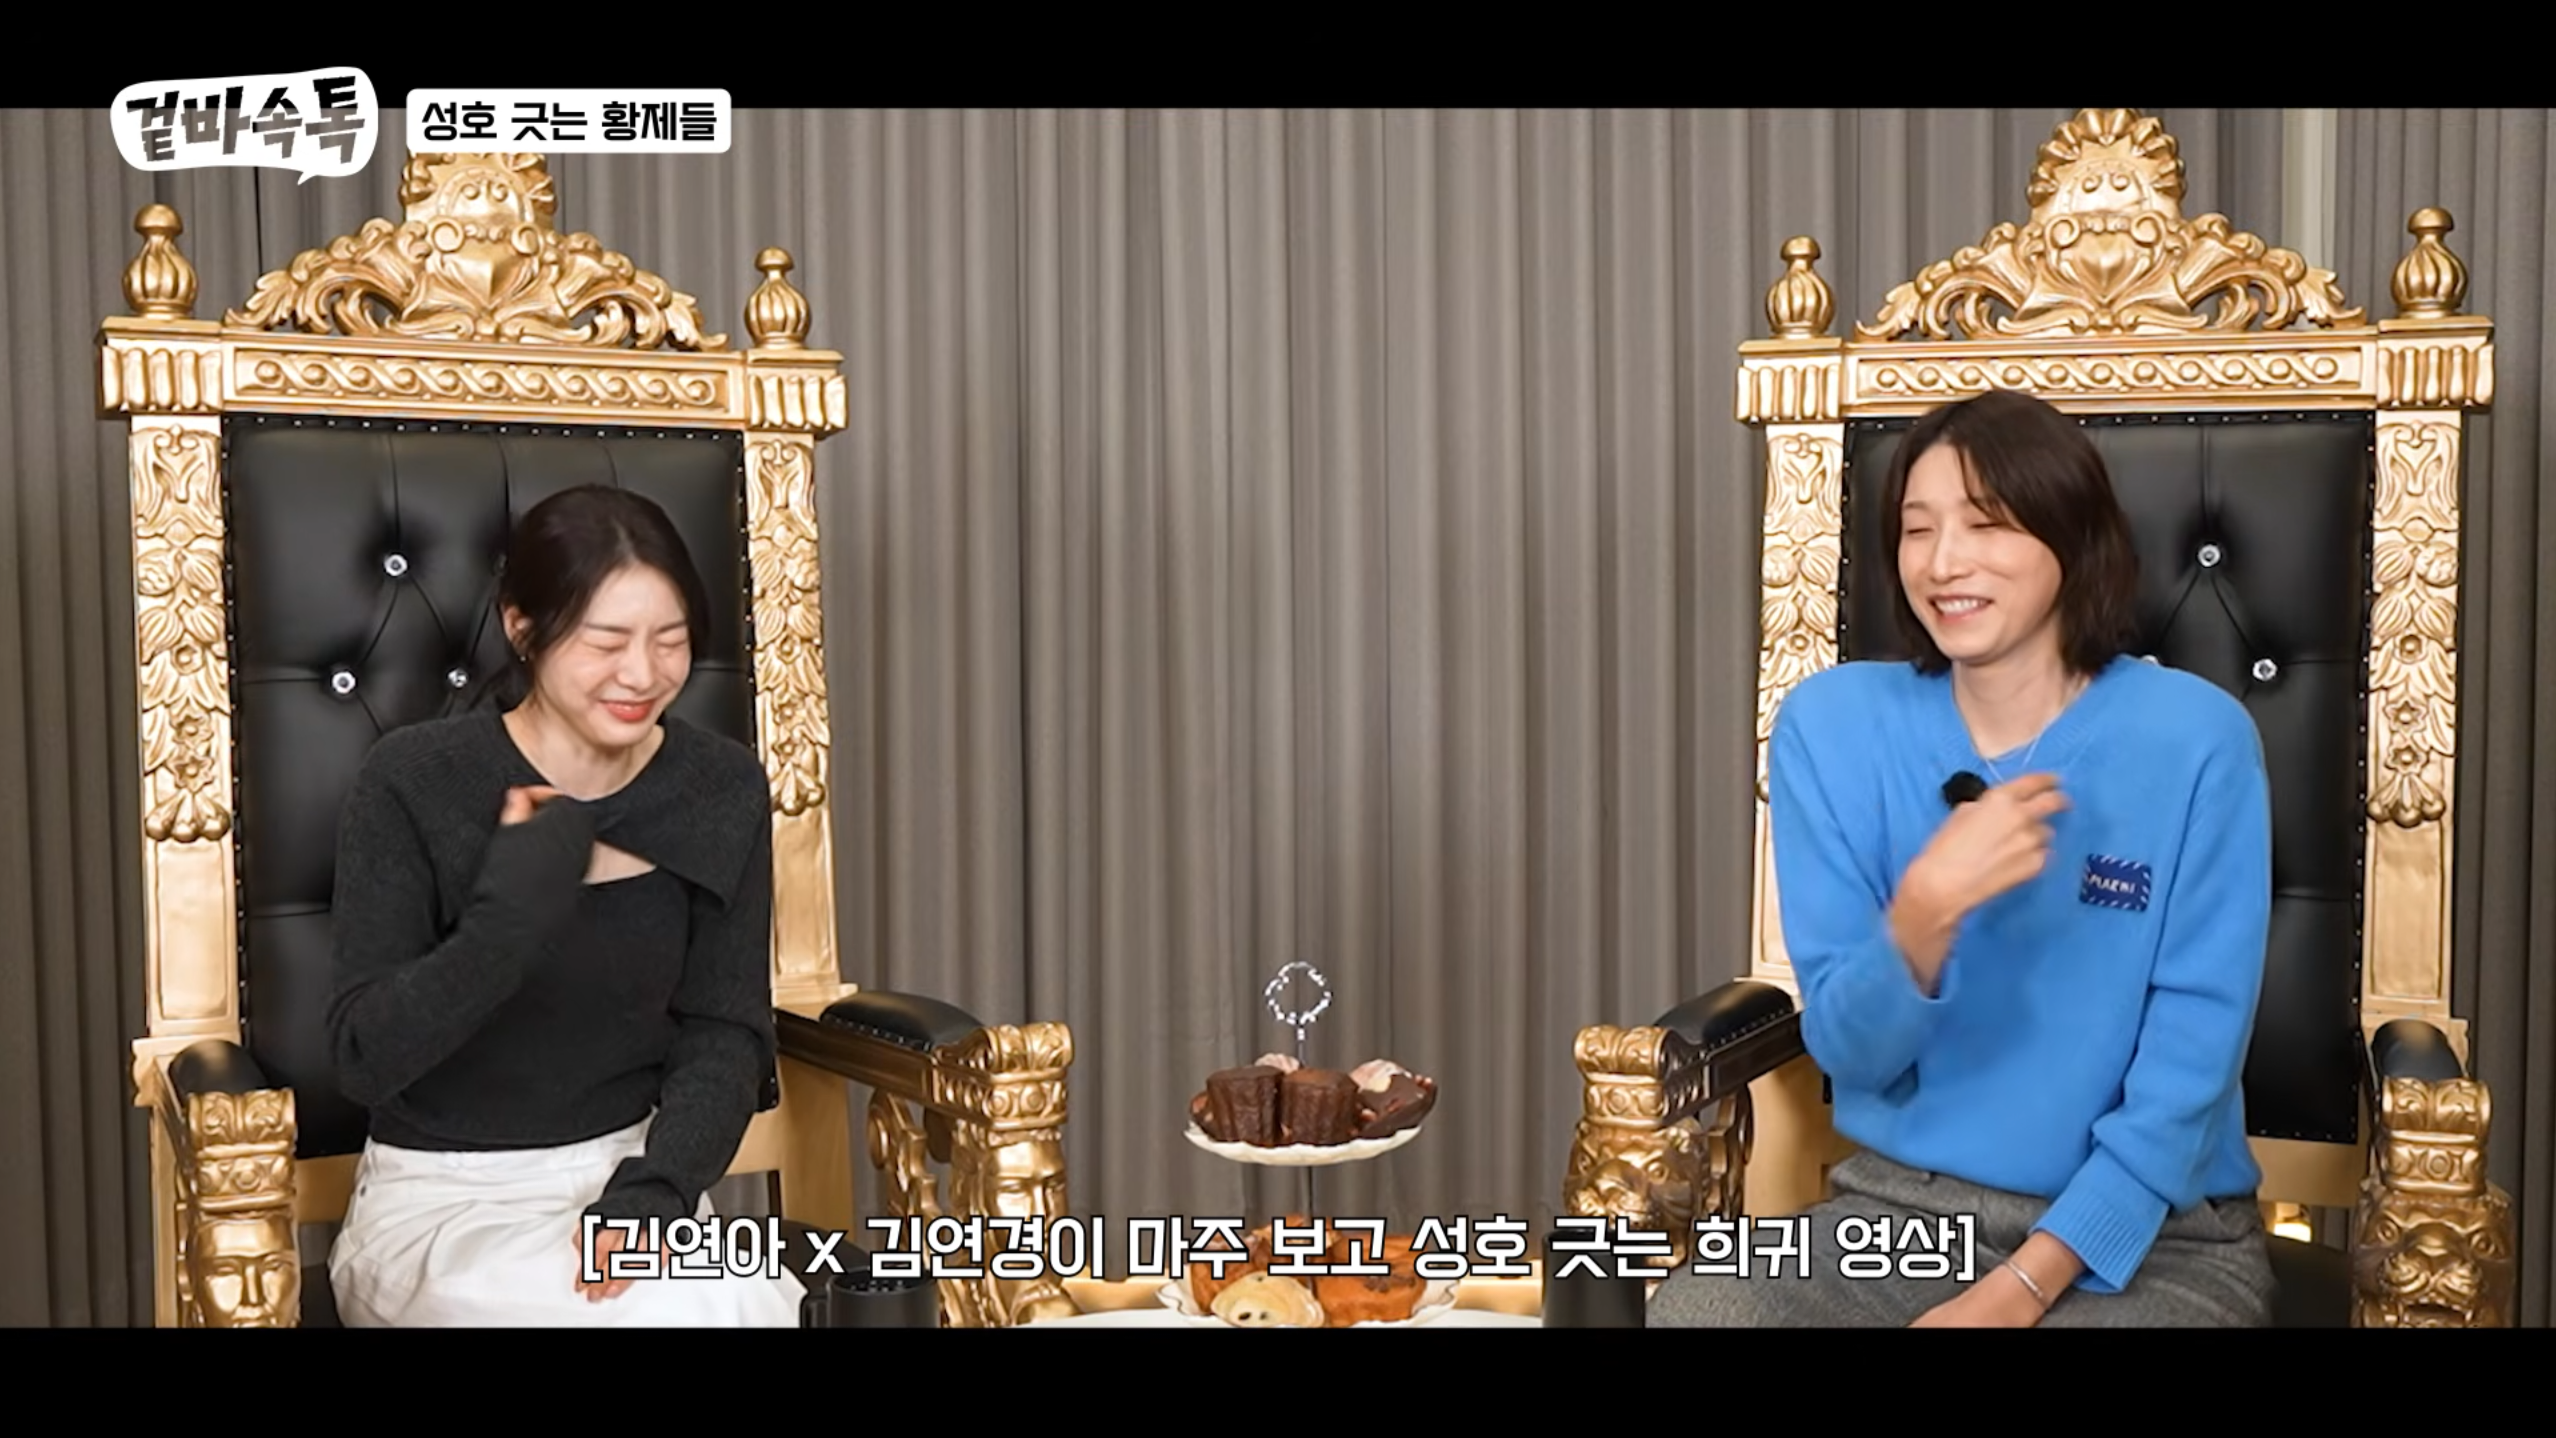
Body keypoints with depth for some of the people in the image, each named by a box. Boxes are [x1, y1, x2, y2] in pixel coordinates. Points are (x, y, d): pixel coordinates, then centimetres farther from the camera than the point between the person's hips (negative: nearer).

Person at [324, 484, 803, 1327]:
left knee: (750, 1304, -29)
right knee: (704, 1308, -31)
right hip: (442, 1198, -3)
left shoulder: (722, 790, -1)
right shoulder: (414, 782, -11)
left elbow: (727, 1031, 1)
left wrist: (656, 1187, -18)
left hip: (631, 1171, 4)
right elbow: (367, 1059, -14)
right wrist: (510, 914, -28)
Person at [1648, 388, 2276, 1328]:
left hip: (2155, 1237, -2)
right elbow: (1848, 1052, -5)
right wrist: (1924, 909, -25)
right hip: (1902, 1208, 2)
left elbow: (2188, 1065, -10)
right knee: (1688, 1312, -25)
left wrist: (2018, 1289, -18)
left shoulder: (2194, 738, -9)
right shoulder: (1832, 723, -3)